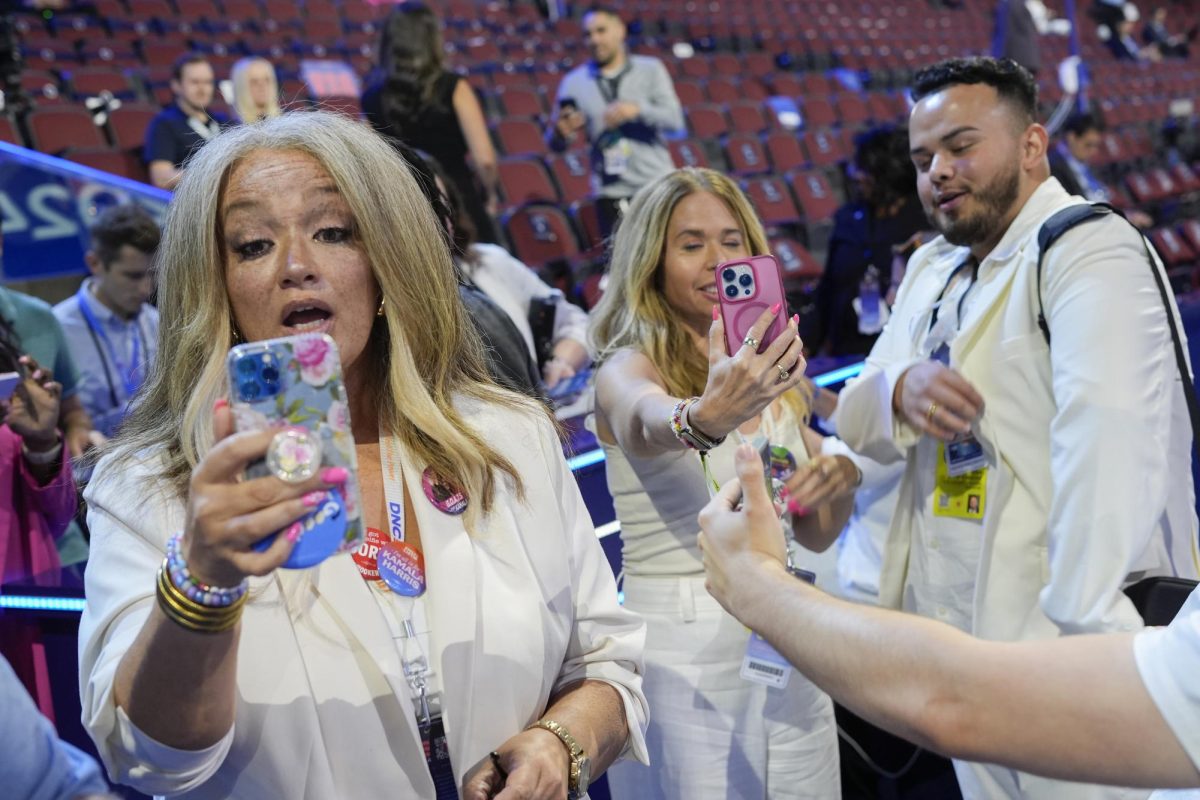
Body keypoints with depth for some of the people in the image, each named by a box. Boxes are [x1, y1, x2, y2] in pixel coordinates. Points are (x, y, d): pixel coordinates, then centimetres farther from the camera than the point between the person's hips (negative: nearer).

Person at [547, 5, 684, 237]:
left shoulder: (650, 69, 4)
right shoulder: (574, 82, 3)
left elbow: (674, 119, -5)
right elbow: (555, 144, 3)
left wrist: (638, 109, -22)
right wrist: (560, 131, -21)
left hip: (658, 185, 1)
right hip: (612, 193, 0)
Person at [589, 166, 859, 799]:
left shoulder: (768, 374, 9)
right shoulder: (626, 368, -8)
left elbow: (815, 534, 12)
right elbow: (649, 421, -34)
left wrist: (839, 482, -9)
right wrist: (706, 417, -55)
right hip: (682, 651, -5)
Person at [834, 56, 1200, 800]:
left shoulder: (1089, 250, -13)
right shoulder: (930, 267, 12)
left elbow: (1108, 441, -26)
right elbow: (857, 421, 8)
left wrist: (1086, 627, -33)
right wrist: (899, 390, -15)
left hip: (1060, 631, -7)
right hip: (957, 629, 7)